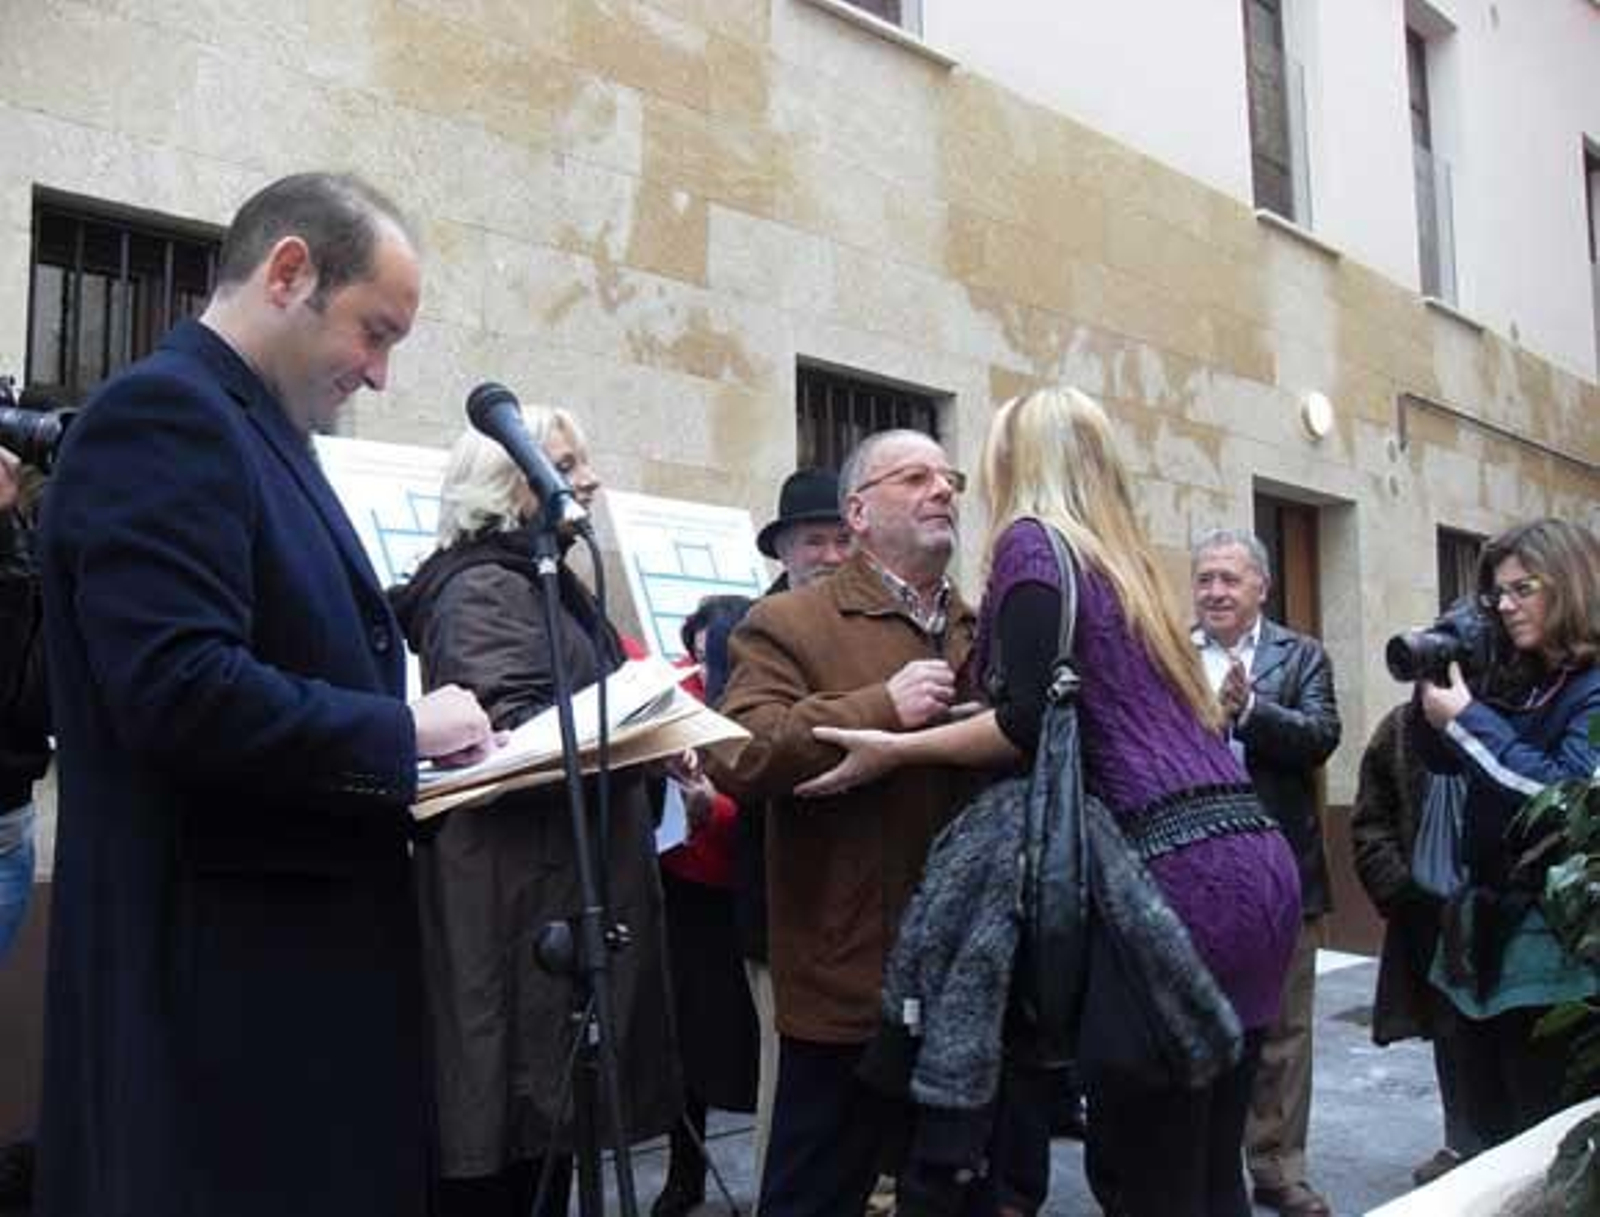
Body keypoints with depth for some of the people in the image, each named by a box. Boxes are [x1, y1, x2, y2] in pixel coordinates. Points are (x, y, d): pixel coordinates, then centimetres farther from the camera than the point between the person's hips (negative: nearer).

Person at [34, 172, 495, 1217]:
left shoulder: (258, 429, 17)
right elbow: (180, 689, -25)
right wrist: (402, 733, -15)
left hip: (304, 941, 10)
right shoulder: (164, 414, -14)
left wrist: (422, 742, 6)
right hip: (224, 960, -10)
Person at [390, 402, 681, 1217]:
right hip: (515, 903, -10)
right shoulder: (483, 588, -9)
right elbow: (511, 737, -21)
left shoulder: (541, 582, 21)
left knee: (543, 1118, 13)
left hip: (555, 899, 10)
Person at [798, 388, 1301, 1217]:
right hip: (1254, 858, 9)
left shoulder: (1031, 541, -1)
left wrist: (896, 749, -2)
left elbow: (1033, 721, -12)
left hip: (1175, 869, -9)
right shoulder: (1122, 556, 23)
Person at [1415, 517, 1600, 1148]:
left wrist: (1467, 720, -17)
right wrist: (1433, 678, 2)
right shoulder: (1516, 680, 11)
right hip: (1487, 928, 7)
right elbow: (1445, 760, 18)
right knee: (1486, 1117, 15)